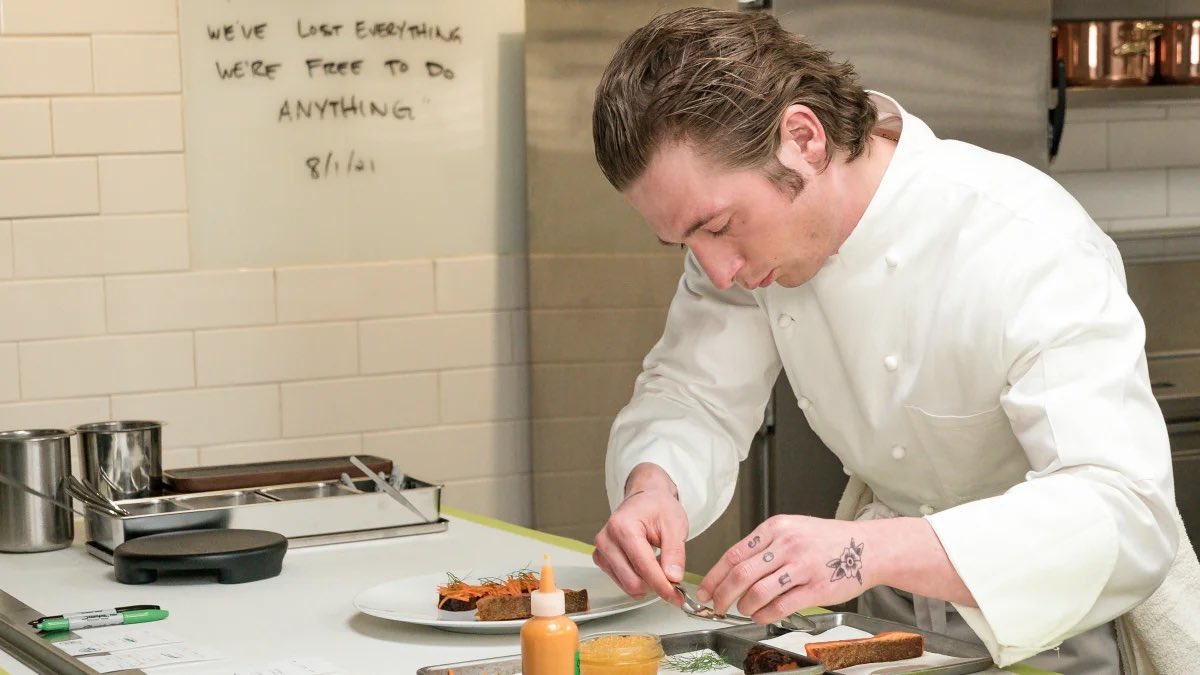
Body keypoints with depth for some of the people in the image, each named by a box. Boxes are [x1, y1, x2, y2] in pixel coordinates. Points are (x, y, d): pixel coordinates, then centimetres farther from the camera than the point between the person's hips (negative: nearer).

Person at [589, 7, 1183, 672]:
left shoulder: (1032, 247, -28)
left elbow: (1127, 518, -36)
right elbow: (693, 396, 0)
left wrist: (874, 552, -48)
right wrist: (652, 486, -24)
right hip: (890, 614, 4)